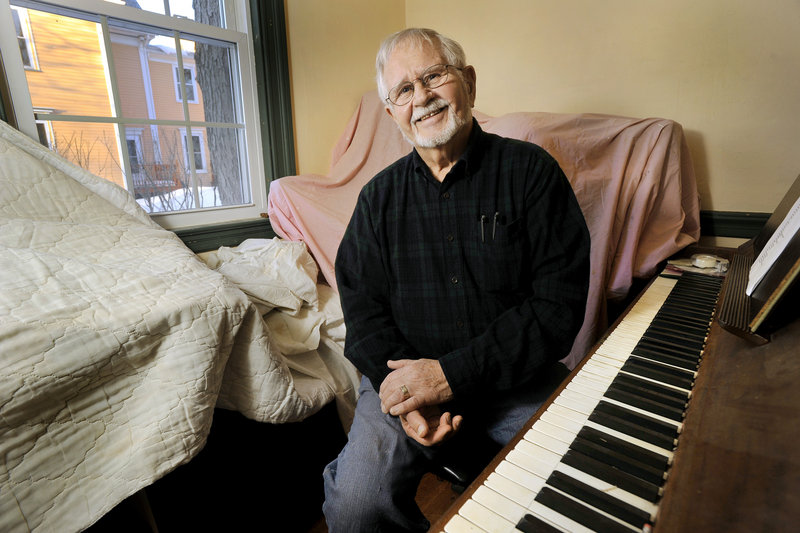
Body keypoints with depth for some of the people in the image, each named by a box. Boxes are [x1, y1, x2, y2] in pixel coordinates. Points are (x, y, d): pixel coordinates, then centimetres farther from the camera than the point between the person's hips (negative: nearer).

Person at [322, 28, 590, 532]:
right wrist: (401, 390, -13)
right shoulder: (379, 196, 5)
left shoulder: (531, 170, -4)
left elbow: (560, 302, -11)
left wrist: (454, 373, -17)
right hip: (406, 374, 1)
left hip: (514, 377, 0)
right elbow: (362, 304, 3)